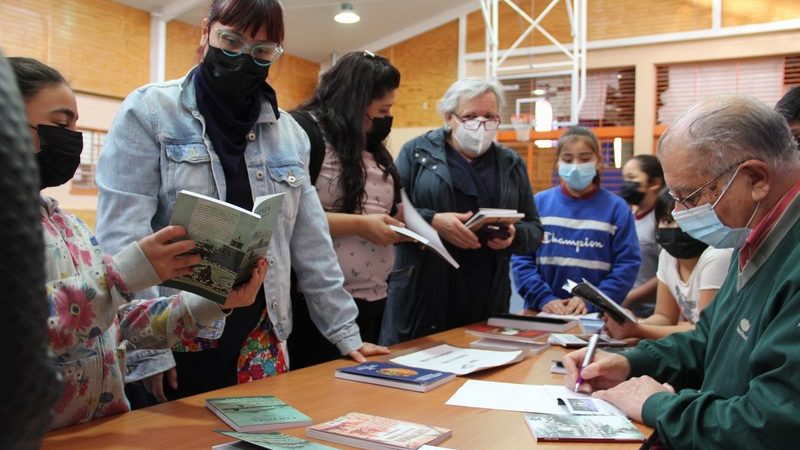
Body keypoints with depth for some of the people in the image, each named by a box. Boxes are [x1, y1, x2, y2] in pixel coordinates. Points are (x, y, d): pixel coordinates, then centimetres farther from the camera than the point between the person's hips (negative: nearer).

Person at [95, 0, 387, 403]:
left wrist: (345, 331, 9)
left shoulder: (287, 131, 10)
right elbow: (123, 238, -12)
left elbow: (311, 244, 11)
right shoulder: (149, 112, -4)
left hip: (260, 341, 4)